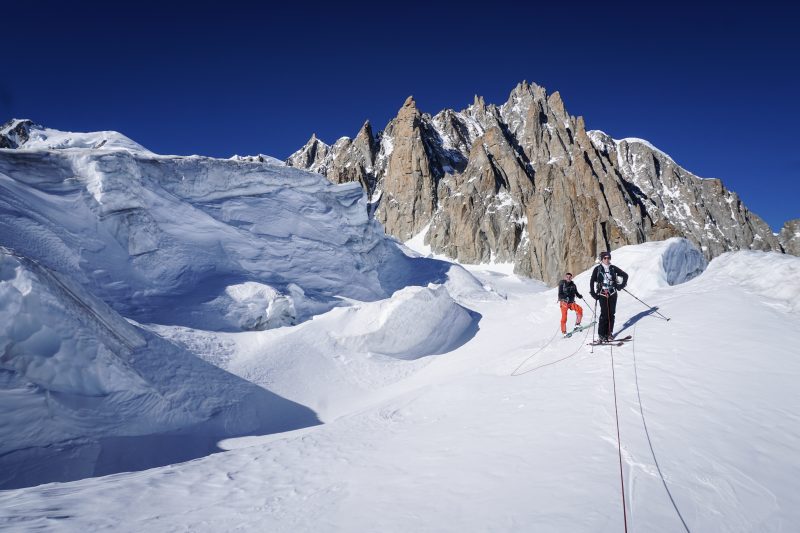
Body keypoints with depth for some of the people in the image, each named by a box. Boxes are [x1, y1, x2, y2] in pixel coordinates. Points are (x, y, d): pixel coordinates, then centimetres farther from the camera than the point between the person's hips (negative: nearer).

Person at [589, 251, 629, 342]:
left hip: (612, 294, 3)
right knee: (604, 314, -9)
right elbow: (592, 281, 3)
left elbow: (625, 275, 17)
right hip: (602, 294, -3)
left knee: (611, 313, 3)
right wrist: (593, 293, -3)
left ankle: (609, 333, 13)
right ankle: (602, 334, -4)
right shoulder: (597, 269, 1)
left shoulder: (613, 268, 7)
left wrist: (622, 285, 7)